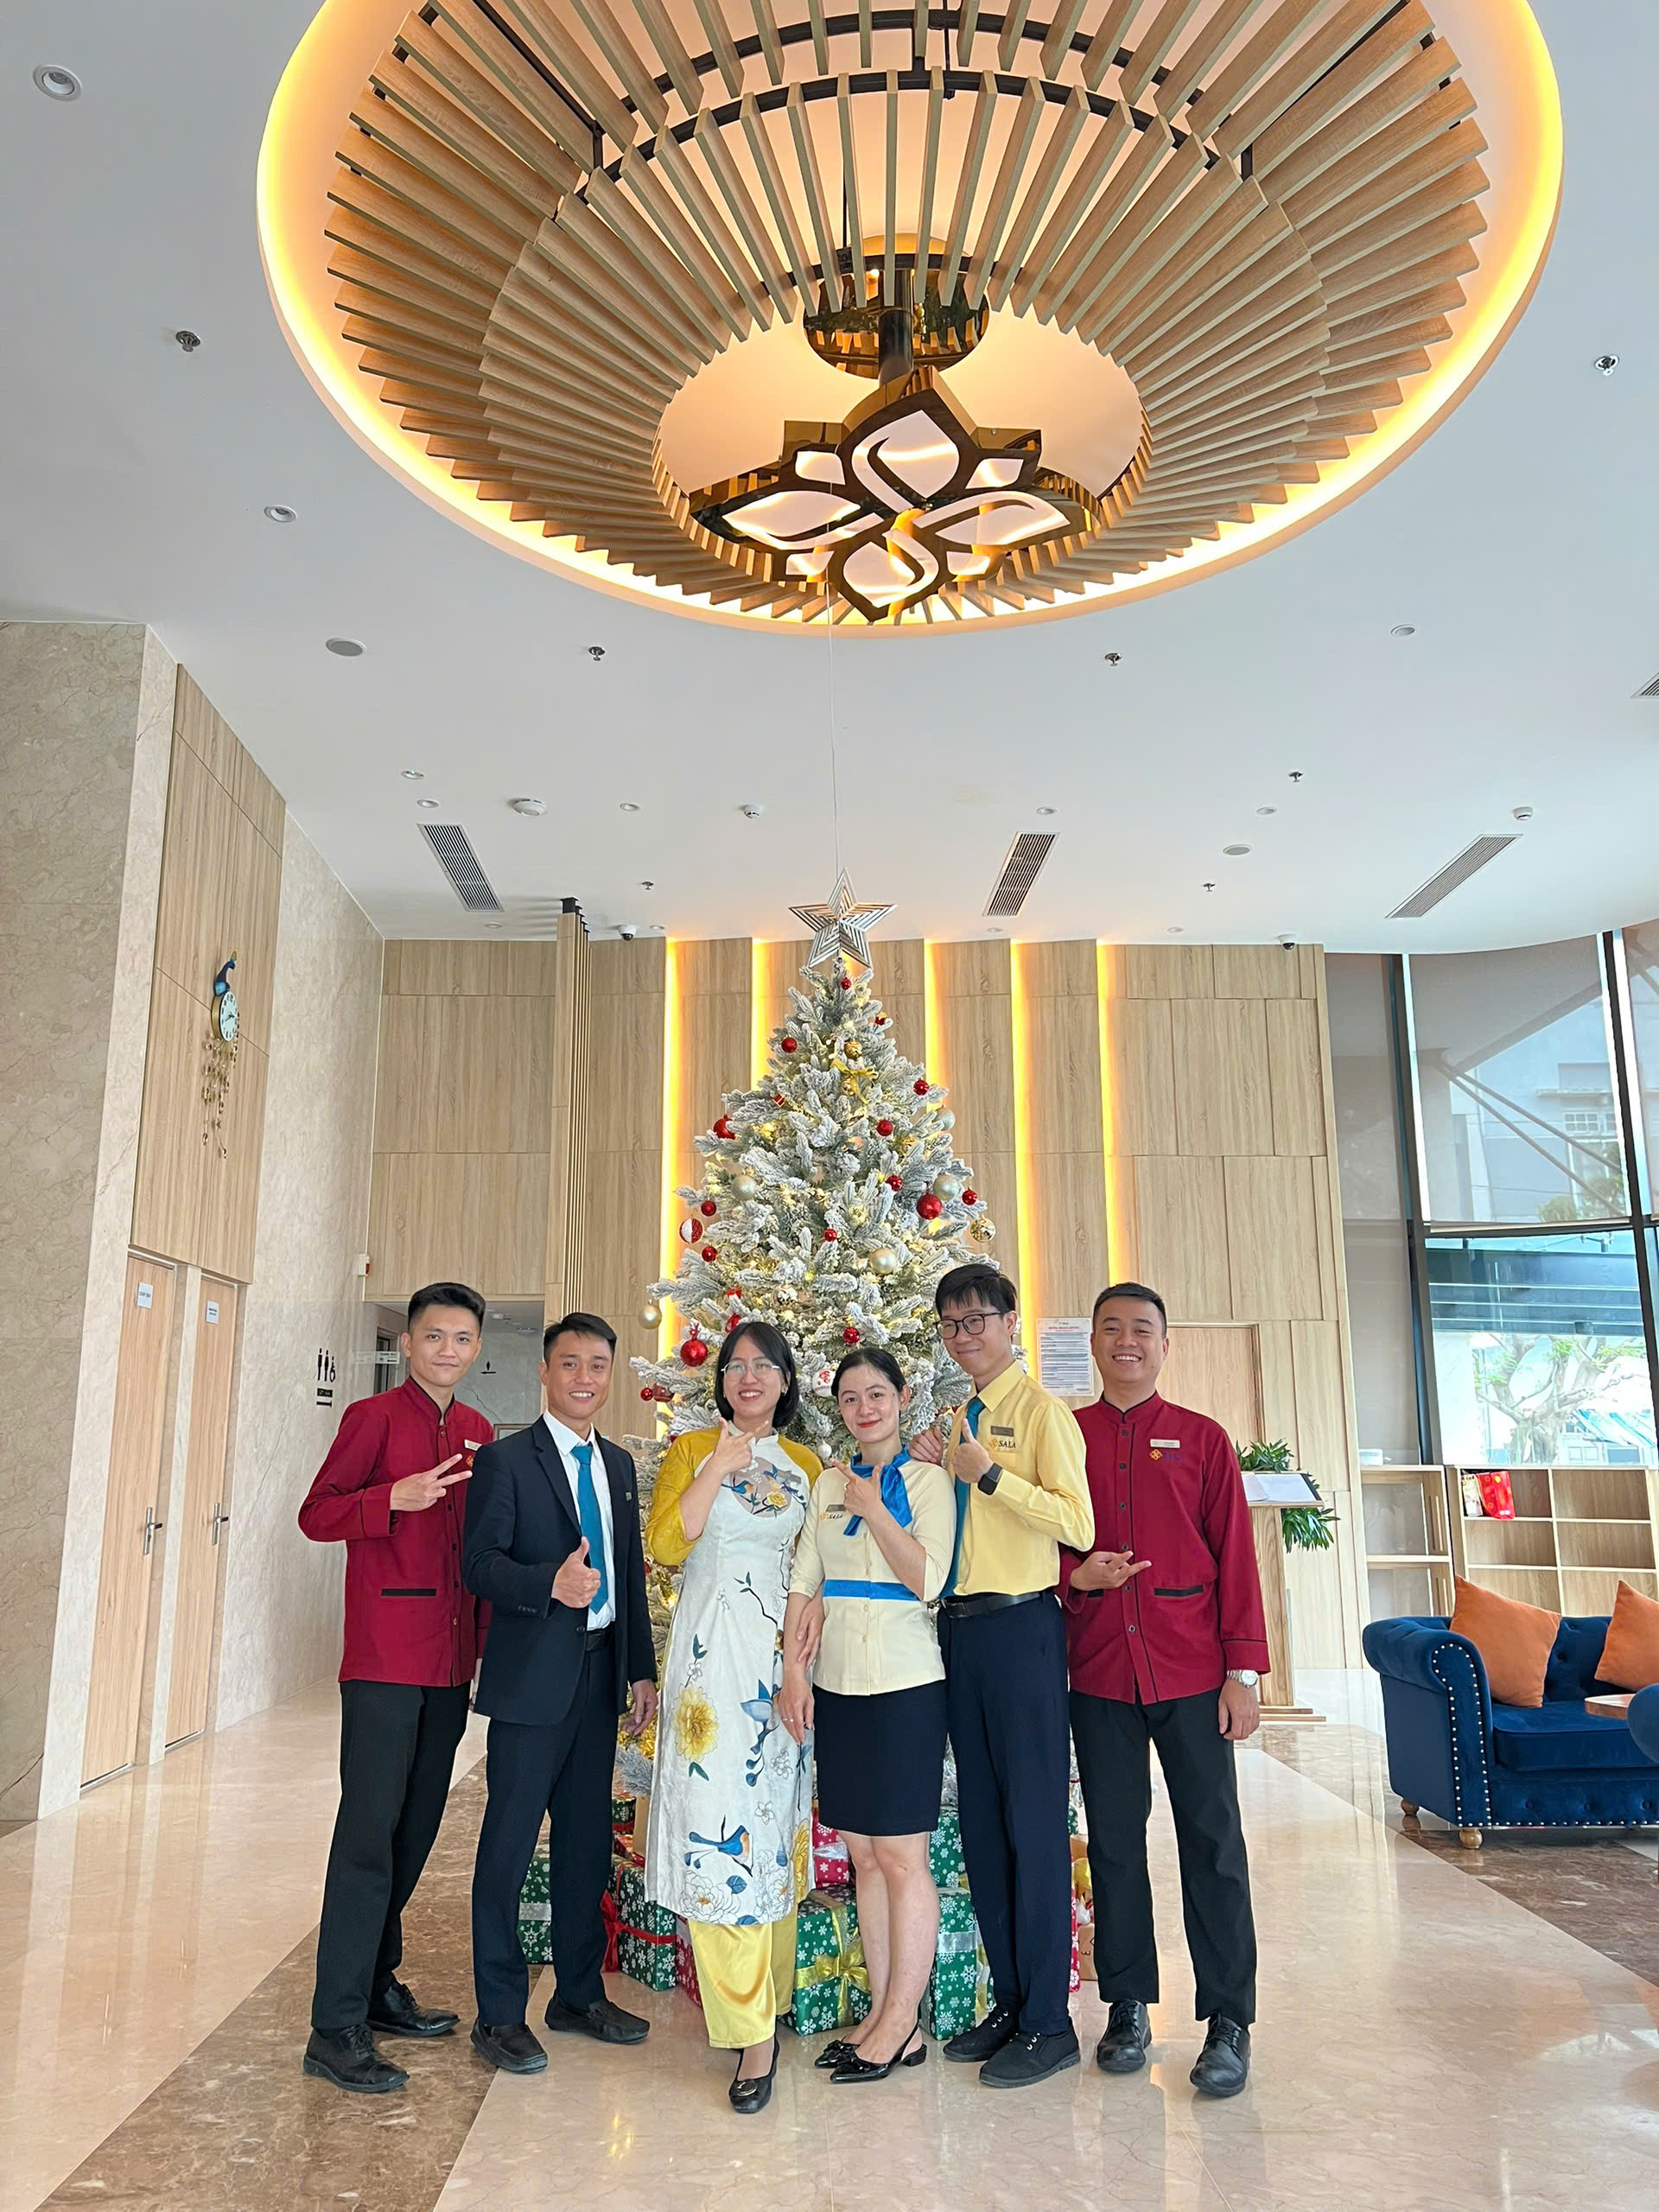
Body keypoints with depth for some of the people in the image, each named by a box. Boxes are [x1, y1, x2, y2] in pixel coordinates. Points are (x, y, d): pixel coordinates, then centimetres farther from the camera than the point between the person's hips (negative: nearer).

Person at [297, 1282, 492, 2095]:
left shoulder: (477, 1432, 13)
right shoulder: (374, 1417, -6)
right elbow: (315, 1514, -8)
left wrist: (486, 1633, 11)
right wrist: (393, 1498, -23)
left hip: (451, 1659, 7)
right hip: (385, 1655, -7)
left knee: (416, 1828, 15)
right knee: (370, 1831, -5)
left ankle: (378, 1988, 30)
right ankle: (336, 2029, 4)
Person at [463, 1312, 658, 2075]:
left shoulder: (619, 1464, 12)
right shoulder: (506, 1460, -7)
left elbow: (631, 1572, 14)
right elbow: (478, 1561, -14)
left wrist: (641, 1669, 12)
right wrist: (550, 1581, -30)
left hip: (601, 1673, 6)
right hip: (533, 1677, -6)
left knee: (588, 1839, 16)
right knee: (510, 1840, 2)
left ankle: (579, 1995, 31)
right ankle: (500, 2013, 18)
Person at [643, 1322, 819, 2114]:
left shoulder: (805, 1465, 11)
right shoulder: (692, 1449, 3)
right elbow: (665, 1546, -9)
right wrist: (718, 1467, -13)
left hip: (784, 1655, 3)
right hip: (714, 1654, -3)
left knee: (777, 1820, 7)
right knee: (718, 1824, -7)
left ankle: (766, 1995, 24)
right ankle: (752, 2030, 1)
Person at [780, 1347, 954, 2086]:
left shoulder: (926, 1479, -4)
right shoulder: (829, 1483, 10)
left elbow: (927, 1580, -13)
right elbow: (803, 1580, 9)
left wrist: (872, 1509, -15)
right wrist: (793, 1669, 1)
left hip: (903, 1684, -5)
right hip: (837, 1684, 5)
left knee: (901, 1858, 0)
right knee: (864, 1856, 11)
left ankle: (902, 2023, 12)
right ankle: (882, 2014, 22)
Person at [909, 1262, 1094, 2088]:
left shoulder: (1039, 1410, -6)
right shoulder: (960, 1422, 16)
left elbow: (1078, 1524, -17)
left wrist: (989, 1474, -21)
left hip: (1021, 1627, -8)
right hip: (960, 1629, 8)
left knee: (1033, 1822, -1)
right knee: (980, 1823, 13)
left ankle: (1048, 2023, 10)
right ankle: (1010, 2003, 26)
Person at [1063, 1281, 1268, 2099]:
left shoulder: (1201, 1439, 4)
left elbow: (1236, 1558, 2)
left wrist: (1243, 1672, -3)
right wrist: (1074, 1574, -11)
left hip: (1192, 1673, -1)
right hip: (1098, 1671, 1)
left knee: (1211, 1839, 3)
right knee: (1113, 1839, 10)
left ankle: (1229, 2022, 14)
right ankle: (1128, 2007, 25)